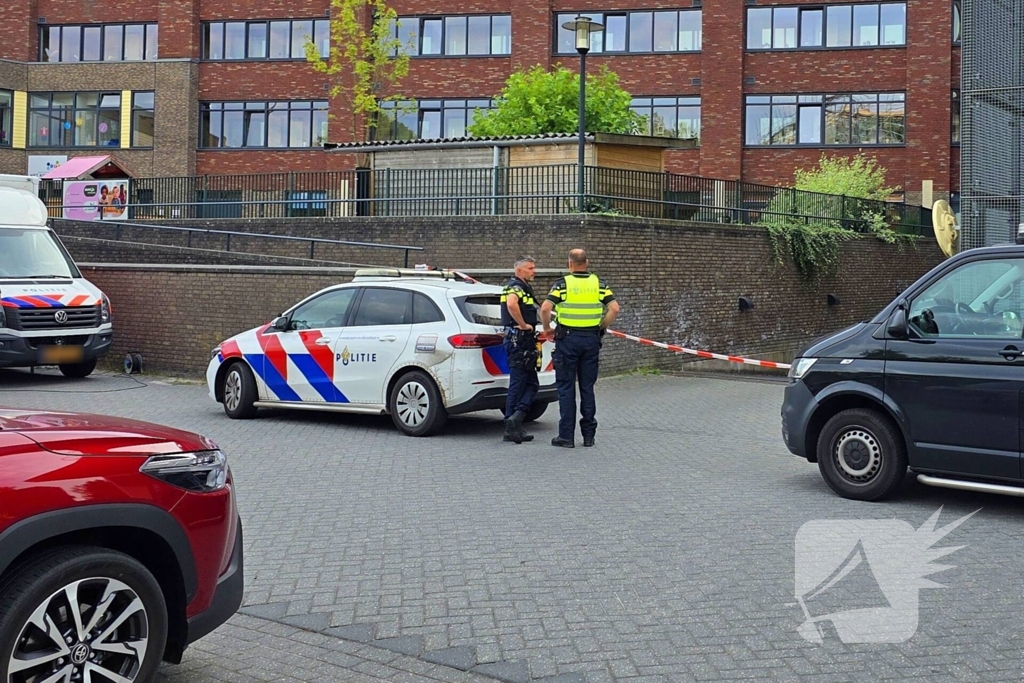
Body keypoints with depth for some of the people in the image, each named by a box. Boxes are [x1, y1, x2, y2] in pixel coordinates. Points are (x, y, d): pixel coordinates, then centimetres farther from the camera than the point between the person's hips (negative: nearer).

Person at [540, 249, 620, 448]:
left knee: (566, 388, 3)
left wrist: (547, 329, -1)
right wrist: (601, 327, 6)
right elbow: (614, 308, -4)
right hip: (591, 339, 3)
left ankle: (566, 436, 3)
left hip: (568, 339, -3)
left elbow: (545, 308, -16)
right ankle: (589, 435, 12)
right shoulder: (599, 284, 4)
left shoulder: (563, 284, -6)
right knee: (587, 388, 10)